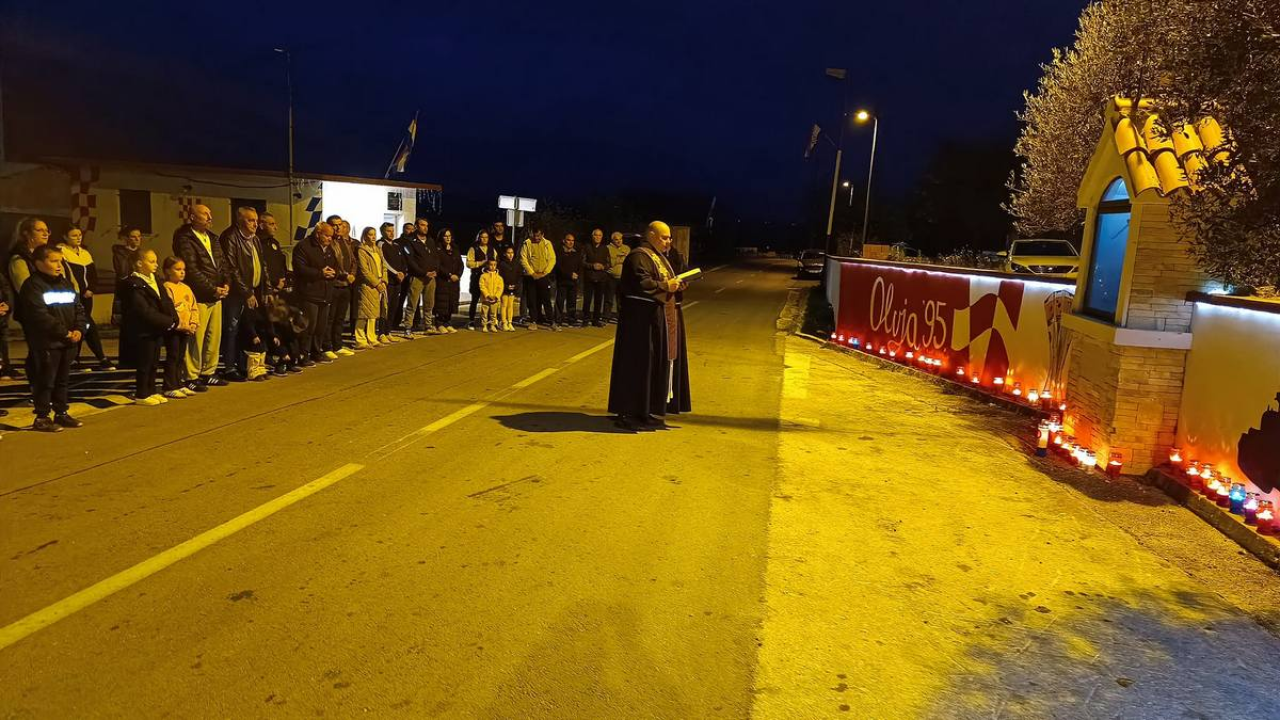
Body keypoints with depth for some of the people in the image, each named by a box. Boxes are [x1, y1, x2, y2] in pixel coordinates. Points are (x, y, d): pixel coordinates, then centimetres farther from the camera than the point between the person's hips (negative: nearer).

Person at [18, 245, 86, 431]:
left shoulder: (66, 284, 13)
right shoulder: (33, 286, -11)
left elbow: (79, 308, 12)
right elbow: (40, 316, -19)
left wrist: (78, 329, -5)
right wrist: (65, 333, -18)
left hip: (67, 342, 7)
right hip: (46, 343, -7)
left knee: (63, 380, 15)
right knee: (45, 381, -1)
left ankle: (62, 413, 24)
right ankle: (41, 418, 7)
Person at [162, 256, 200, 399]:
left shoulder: (186, 288, 14)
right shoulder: (167, 288, -11)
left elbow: (194, 307, 14)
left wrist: (194, 324, 0)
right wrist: (182, 325, -18)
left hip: (186, 330, 8)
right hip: (173, 328, -8)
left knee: (181, 357, 14)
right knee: (172, 357, -4)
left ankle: (178, 384, 22)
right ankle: (169, 387, 1)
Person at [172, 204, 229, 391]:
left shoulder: (212, 238, 17)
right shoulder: (185, 239, -7)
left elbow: (222, 263, 17)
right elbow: (192, 270, -14)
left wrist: (226, 284, 0)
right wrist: (213, 289, -14)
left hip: (216, 296, 8)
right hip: (199, 297, -8)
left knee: (214, 337, 11)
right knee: (196, 339, -4)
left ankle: (208, 373, 21)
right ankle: (192, 378, 3)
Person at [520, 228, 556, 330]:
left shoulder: (547, 244, 3)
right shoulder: (527, 244, 0)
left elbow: (552, 259, 0)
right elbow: (523, 259, -4)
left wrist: (544, 273, -9)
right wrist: (532, 273, -10)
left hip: (544, 277, 0)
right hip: (531, 277, 0)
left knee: (547, 300, -1)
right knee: (532, 300, 2)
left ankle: (552, 322, 1)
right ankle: (533, 322, 10)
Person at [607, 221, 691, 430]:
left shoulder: (659, 257, 18)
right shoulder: (639, 256, -12)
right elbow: (641, 283, -24)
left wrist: (676, 286, 5)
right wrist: (666, 286, -18)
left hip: (660, 320, 10)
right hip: (643, 320, -10)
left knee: (660, 364, 11)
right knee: (638, 364, -7)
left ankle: (647, 411, 19)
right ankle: (628, 413, -1)